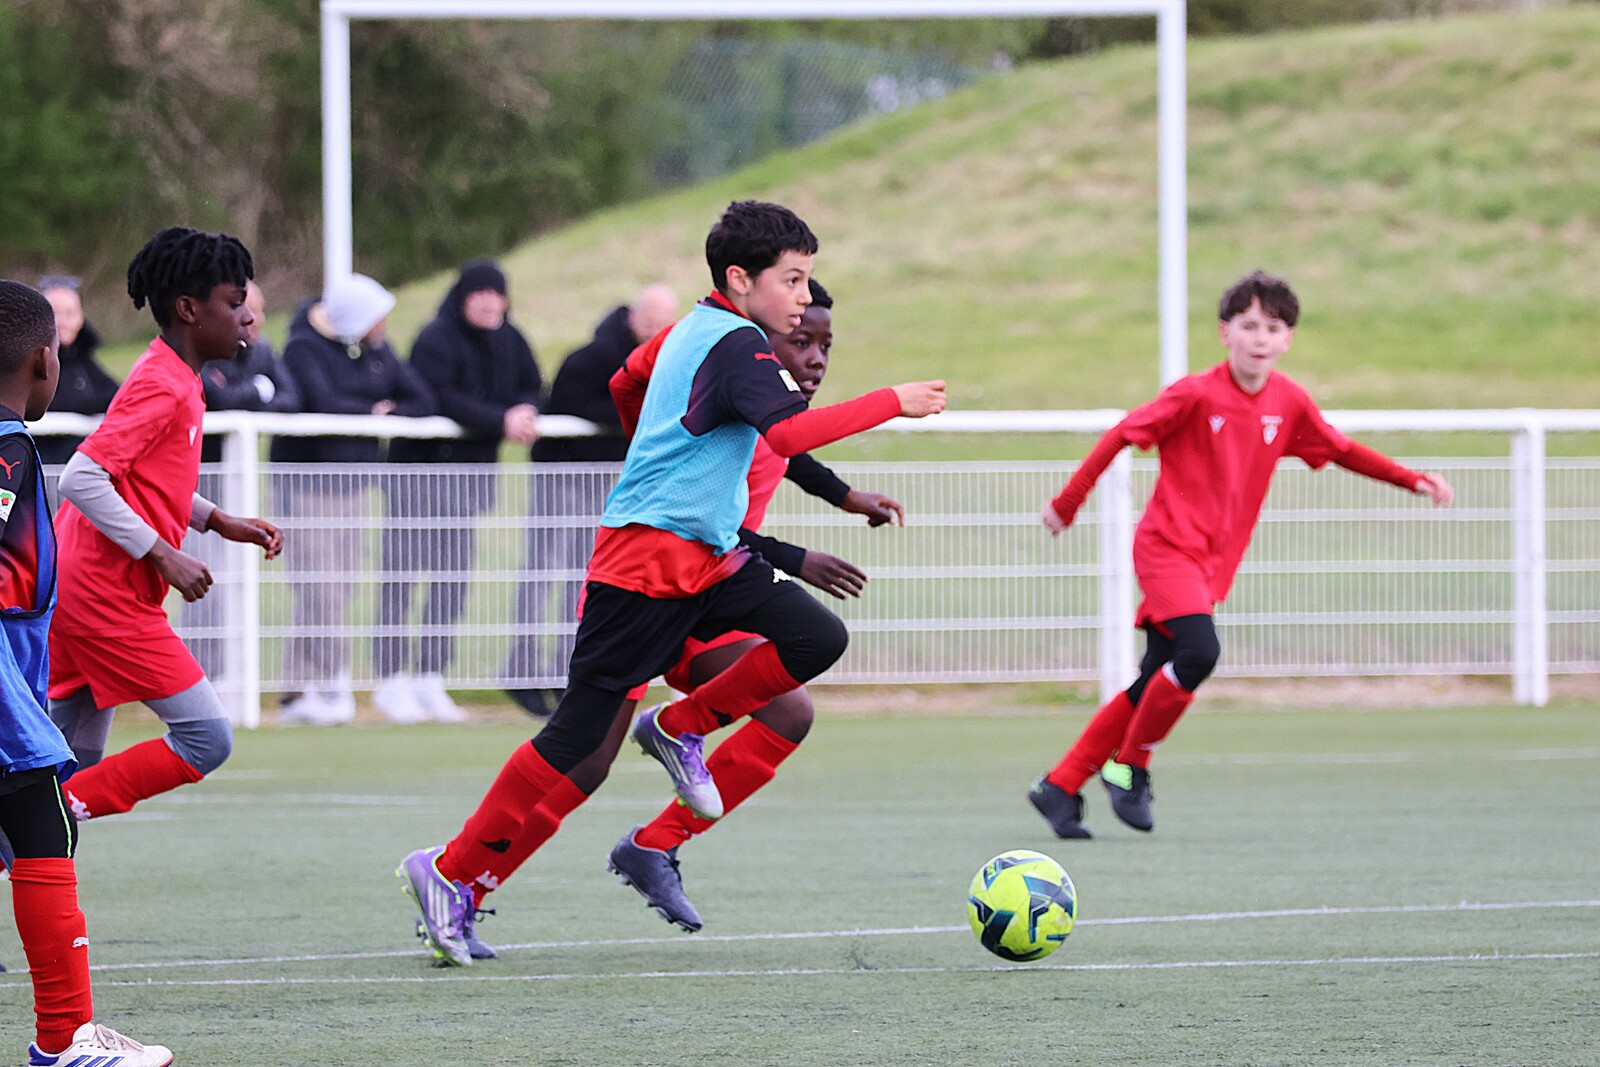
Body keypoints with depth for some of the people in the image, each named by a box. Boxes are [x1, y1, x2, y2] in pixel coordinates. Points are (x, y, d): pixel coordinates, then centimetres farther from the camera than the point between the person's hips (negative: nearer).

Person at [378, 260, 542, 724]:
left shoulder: (509, 341, 7)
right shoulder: (436, 339, -14)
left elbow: (532, 387, 12)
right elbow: (441, 399, -24)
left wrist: (526, 411, -12)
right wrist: (501, 421, -27)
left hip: (473, 469, 7)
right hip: (421, 465, -6)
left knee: (453, 577, 6)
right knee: (402, 575, -5)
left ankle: (430, 679, 11)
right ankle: (391, 680, -2)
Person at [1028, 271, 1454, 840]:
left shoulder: (1288, 402, 3)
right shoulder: (1197, 394, -14)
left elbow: (1339, 449, 18)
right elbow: (1122, 434, -7)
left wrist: (1412, 479, 11)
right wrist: (1068, 503, -3)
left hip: (1213, 559, 6)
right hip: (1168, 546, -6)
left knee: (1154, 686, 5)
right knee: (1199, 651, -27)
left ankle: (1060, 788, 13)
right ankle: (1130, 766, -7)